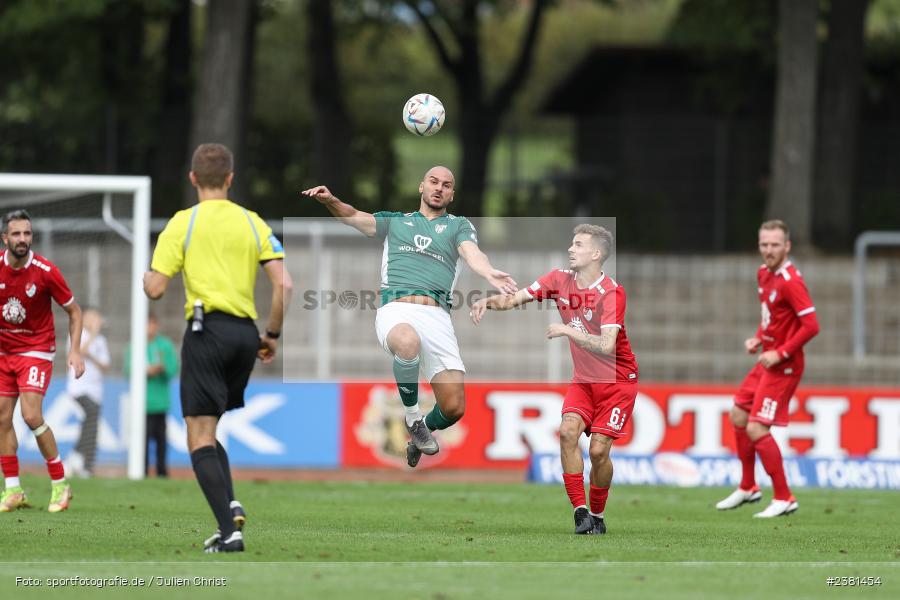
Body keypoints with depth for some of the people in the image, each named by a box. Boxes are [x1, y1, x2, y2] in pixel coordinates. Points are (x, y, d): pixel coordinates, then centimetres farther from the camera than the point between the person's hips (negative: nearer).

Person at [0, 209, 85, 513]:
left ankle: (59, 485, -3)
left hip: (36, 349, -4)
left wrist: (75, 351, -13)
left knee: (31, 415, -16)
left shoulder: (45, 271, -15)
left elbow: (74, 311, -3)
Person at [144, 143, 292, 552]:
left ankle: (229, 532, -18)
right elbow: (284, 285, 1)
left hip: (207, 329, -5)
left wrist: (145, 276, 19)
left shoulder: (183, 223, -2)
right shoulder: (253, 223, 9)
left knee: (200, 438, -5)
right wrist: (272, 334, 14)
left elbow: (156, 288, -5)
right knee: (208, 431, 21)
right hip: (245, 333, 5)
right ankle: (230, 506, 0)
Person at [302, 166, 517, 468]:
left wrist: (490, 273, -23)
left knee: (454, 407, -11)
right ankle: (413, 418, -16)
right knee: (408, 341, -40)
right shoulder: (395, 221, 25)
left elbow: (472, 253, 1)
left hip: (436, 314, 1)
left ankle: (424, 429, 27)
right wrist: (331, 201, -11)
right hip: (396, 309, -1)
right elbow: (354, 217, 12)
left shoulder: (458, 226, 21)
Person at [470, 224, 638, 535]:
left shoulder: (612, 293, -22)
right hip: (584, 379, 5)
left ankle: (597, 516, 8)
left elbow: (606, 346, -33)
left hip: (618, 380, -5)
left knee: (598, 449, -14)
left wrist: (568, 331, -30)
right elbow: (515, 298, 1)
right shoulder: (560, 280, -4)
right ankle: (580, 511, -15)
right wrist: (489, 301, -19)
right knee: (568, 431, -19)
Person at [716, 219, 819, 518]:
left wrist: (780, 353, -23)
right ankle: (748, 488, 34)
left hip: (783, 366, -10)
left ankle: (784, 499, -3)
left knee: (757, 429, -13)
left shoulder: (790, 281, -21)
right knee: (738, 417, 18)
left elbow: (811, 325, -25)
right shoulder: (764, 274, 7)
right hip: (766, 361, 10)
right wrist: (758, 338, 8)